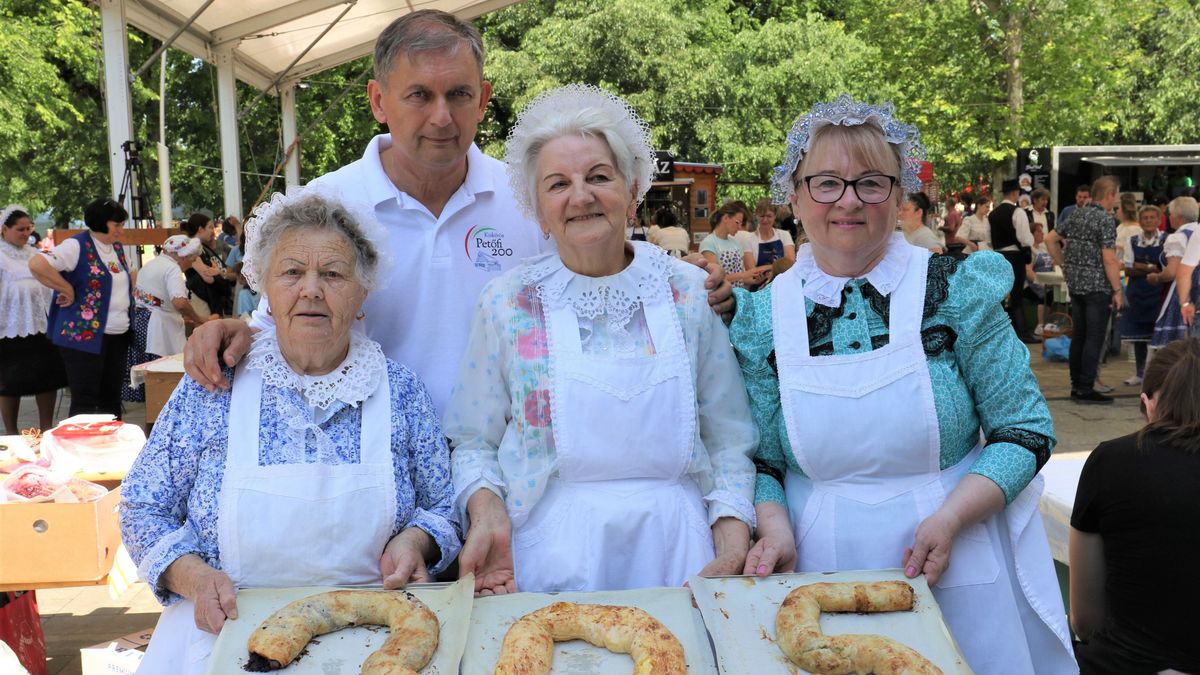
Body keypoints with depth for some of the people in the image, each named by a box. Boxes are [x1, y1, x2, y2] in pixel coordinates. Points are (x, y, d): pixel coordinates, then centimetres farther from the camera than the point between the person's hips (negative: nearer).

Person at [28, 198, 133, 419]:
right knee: (85, 401, -3)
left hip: (118, 335, 7)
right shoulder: (77, 246, -11)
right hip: (85, 335, -7)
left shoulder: (117, 247, 13)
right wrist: (68, 290, -16)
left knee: (111, 399, 12)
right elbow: (37, 264, -23)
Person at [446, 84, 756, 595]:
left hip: (673, 550, 1)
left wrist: (731, 544, -8)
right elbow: (473, 442, 4)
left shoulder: (689, 293, 1)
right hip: (553, 557, -1)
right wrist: (488, 512, -15)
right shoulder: (507, 303, 0)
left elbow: (728, 440, 4)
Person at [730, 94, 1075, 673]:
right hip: (820, 571, 1)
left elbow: (1028, 430, -4)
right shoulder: (762, 317, -2)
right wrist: (775, 529, -14)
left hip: (955, 570, 0)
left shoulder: (955, 290, -6)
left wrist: (950, 518, -16)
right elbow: (763, 461, 4)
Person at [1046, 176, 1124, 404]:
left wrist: (1065, 266, 17)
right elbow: (1109, 259, -18)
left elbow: (1050, 240, 13)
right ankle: (1085, 389, 0)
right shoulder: (1106, 220, -14)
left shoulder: (1075, 214, 8)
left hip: (1075, 283, 7)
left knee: (1078, 336, 12)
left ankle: (1076, 386, 18)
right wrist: (1117, 290, -12)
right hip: (1098, 286, -7)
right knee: (1094, 339, -2)